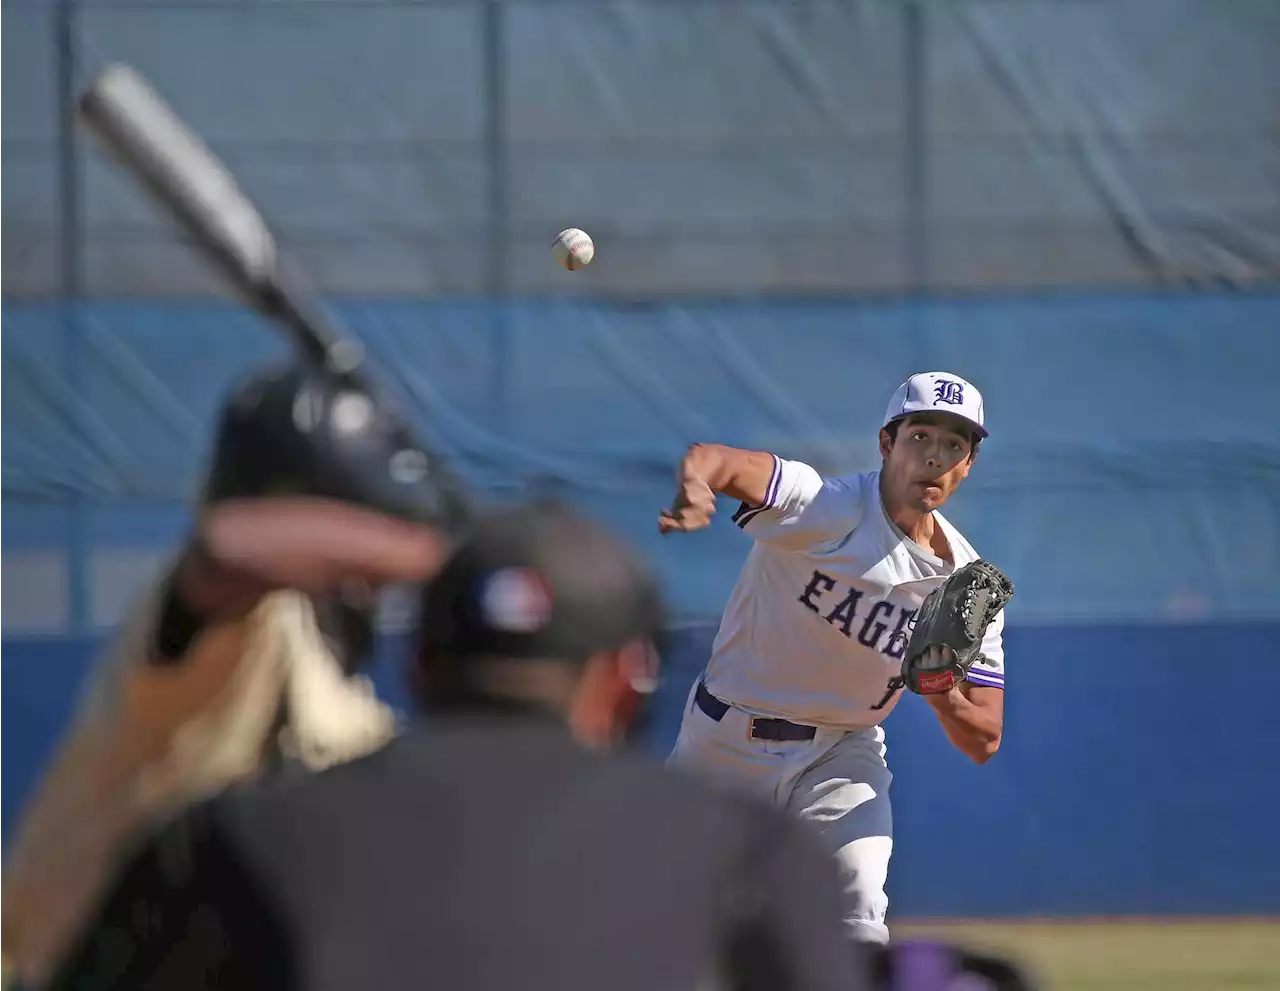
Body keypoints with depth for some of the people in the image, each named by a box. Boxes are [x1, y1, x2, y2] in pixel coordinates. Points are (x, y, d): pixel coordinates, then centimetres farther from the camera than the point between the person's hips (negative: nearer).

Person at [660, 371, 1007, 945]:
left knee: (858, 929, -17)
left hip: (843, 754, 2)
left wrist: (938, 688, -27)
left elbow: (983, 741, -4)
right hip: (727, 744, -2)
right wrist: (695, 488, -64)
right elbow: (712, 461, -39)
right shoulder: (824, 508, -19)